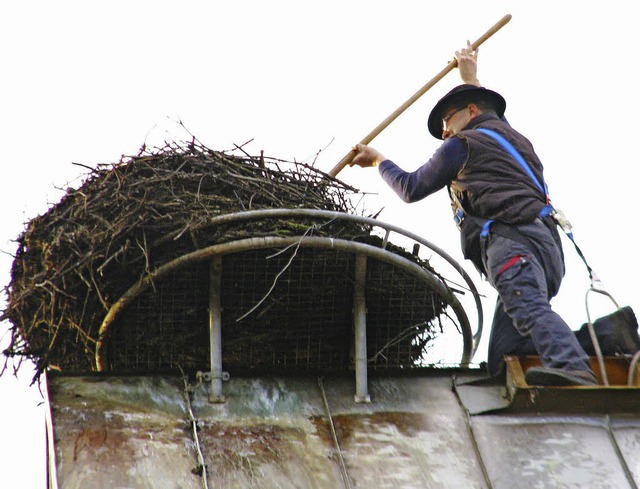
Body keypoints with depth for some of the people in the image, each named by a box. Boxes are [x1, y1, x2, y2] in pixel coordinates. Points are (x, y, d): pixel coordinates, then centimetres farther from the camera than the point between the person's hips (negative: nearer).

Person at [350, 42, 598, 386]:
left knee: (529, 308, -35)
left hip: (511, 240, -9)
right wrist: (471, 78, 76)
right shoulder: (513, 137, 37)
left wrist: (378, 161, 38)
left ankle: (573, 370, -58)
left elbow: (412, 189, 21)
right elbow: (491, 116, 63)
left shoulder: (462, 144, 14)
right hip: (548, 247, 9)